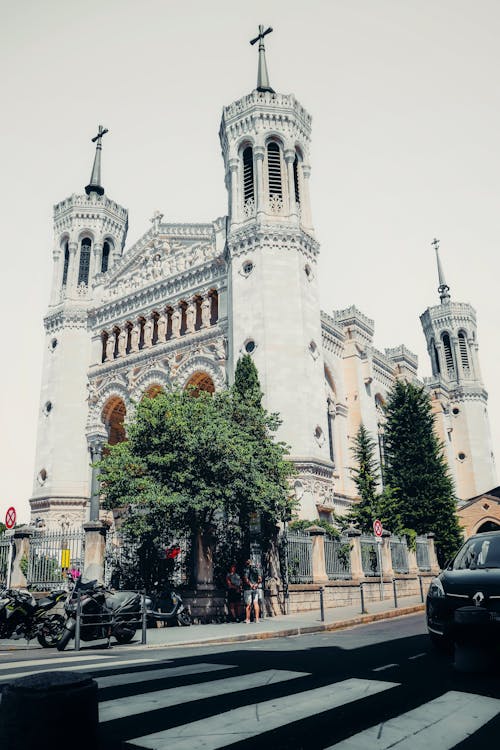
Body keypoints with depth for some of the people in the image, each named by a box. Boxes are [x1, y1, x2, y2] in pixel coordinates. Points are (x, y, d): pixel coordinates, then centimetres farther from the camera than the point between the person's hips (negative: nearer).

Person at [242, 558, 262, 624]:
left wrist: (250, 584, -10)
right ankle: (257, 618, 0)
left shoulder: (246, 570, -5)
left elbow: (246, 579, -19)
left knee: (248, 604, 1)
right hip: (256, 589, 4)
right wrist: (256, 584, 1)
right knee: (256, 603, 4)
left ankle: (247, 619, 6)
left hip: (248, 589, -4)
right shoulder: (256, 570, 12)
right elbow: (260, 579, 6)